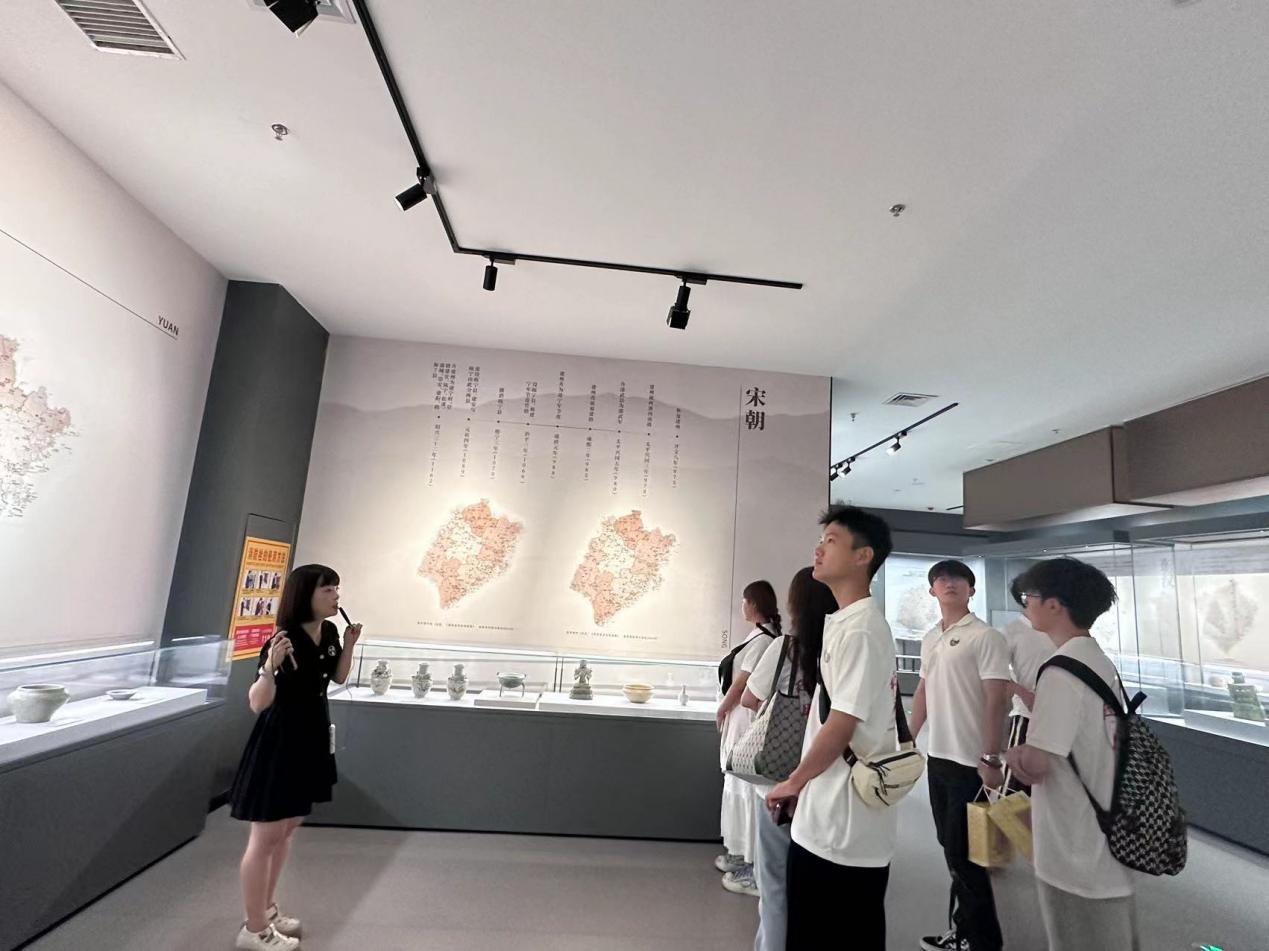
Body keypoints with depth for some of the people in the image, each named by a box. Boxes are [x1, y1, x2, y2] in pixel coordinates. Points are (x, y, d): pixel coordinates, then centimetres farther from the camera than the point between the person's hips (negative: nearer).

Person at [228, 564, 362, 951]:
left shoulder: (328, 633, -3)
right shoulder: (284, 640, -25)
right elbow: (257, 703, -26)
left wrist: (348, 645, -3)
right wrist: (271, 665, -42)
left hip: (310, 738, 8)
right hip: (278, 743, -8)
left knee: (287, 828, 21)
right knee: (266, 836, 7)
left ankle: (266, 908, 40)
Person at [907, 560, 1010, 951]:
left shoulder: (986, 637, -12)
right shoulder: (930, 638, 9)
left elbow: (996, 701, -17)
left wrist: (991, 758, -21)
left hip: (971, 761, -7)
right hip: (938, 757, 7)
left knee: (964, 851, 2)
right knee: (950, 847, 17)